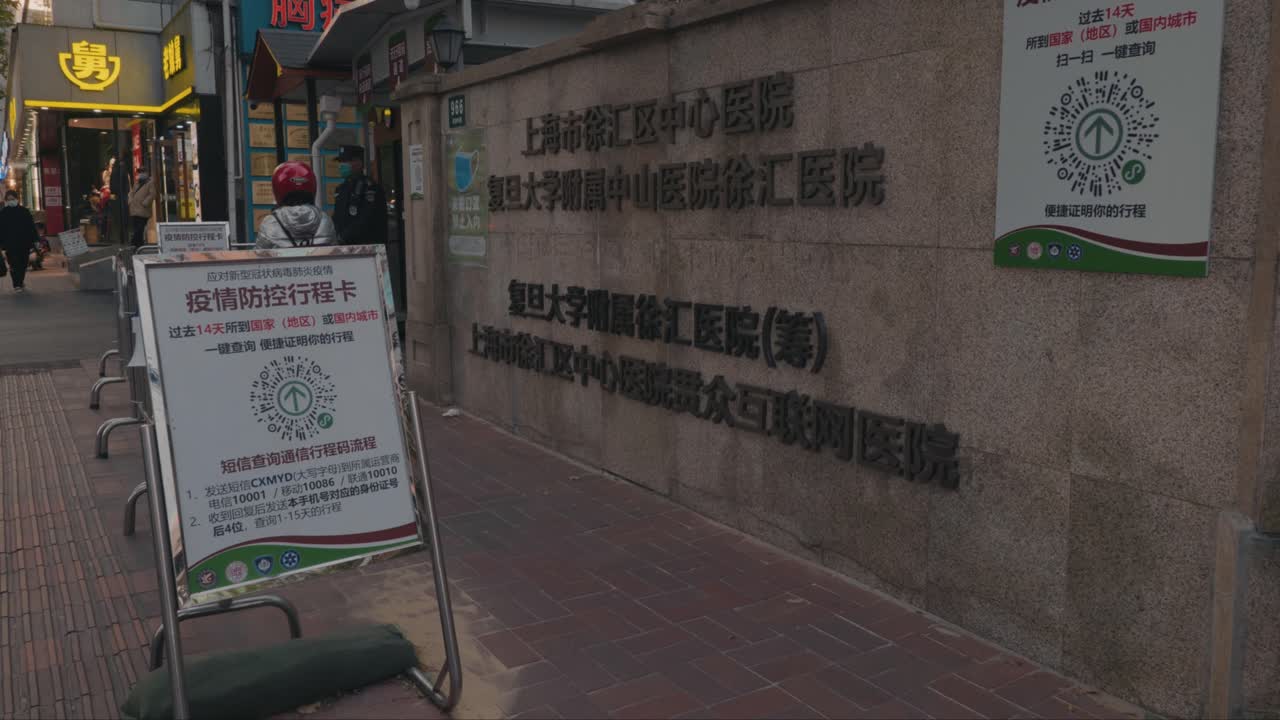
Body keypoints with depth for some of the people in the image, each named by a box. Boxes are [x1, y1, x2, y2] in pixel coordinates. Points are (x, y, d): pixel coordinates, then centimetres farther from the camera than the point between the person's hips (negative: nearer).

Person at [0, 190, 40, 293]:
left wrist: (35, 240, 2)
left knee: (23, 265, 7)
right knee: (14, 265, -7)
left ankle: (20, 284, 20)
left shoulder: (24, 211, 6)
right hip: (10, 245, -2)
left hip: (24, 244, 2)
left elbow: (31, 226, 8)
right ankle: (16, 285, -7)